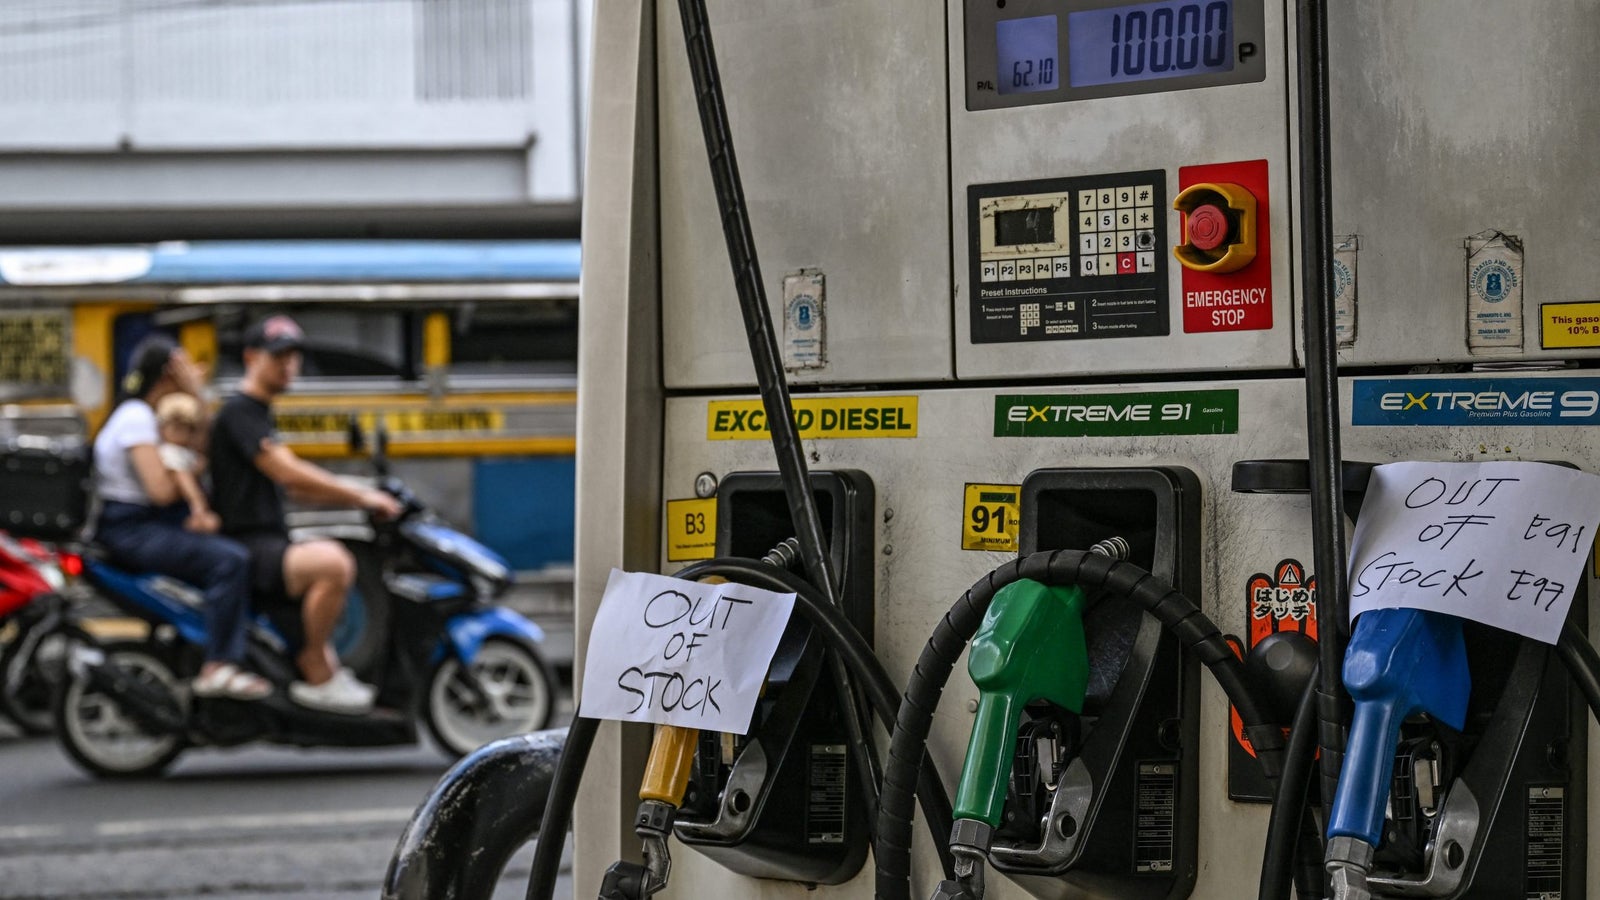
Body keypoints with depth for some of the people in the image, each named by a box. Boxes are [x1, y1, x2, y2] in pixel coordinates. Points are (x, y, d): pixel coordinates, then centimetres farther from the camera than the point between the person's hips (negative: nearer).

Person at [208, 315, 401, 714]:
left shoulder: (259, 414, 21)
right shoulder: (238, 411, -11)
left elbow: (296, 486, 22)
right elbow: (286, 471, -22)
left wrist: (360, 498, 12)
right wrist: (361, 496, -17)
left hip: (268, 543, 11)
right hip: (246, 550, -11)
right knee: (331, 562, -34)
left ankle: (314, 659, 22)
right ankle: (317, 677, -20)